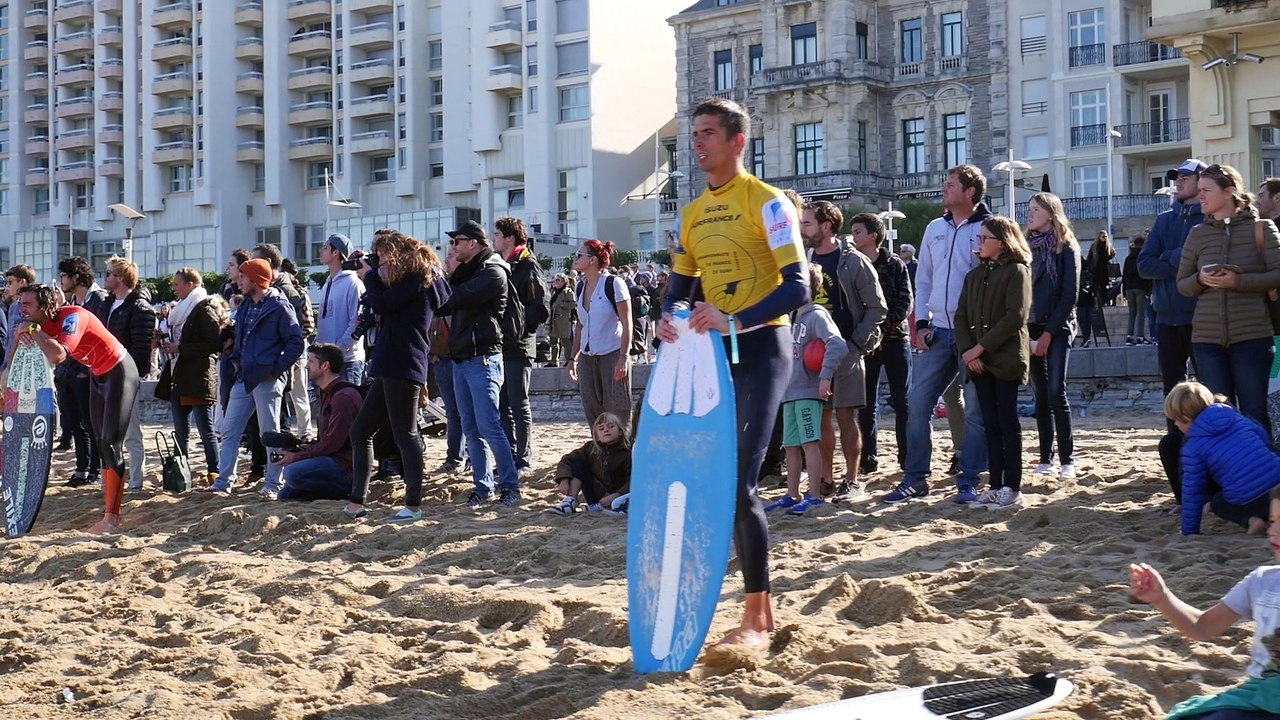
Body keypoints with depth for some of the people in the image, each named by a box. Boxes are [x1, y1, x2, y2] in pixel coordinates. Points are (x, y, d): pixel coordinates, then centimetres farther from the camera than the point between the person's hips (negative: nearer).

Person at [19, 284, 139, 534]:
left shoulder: (73, 317, -29)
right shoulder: (46, 324, -5)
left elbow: (57, 356, -43)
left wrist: (35, 331, -31)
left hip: (119, 373, -9)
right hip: (97, 375, 9)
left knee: (111, 444, -14)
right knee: (103, 444, 11)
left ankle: (111, 518, -15)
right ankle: (110, 510, 17)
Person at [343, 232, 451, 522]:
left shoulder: (417, 278, -10)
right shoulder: (410, 279, 21)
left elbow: (381, 305, -16)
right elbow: (383, 305, 18)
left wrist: (372, 276, 0)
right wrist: (377, 279, 6)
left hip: (403, 368, -10)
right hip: (390, 368, 10)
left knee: (405, 435, -6)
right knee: (360, 431, 9)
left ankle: (413, 505, -2)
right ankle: (356, 502, 10)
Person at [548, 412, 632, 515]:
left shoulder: (627, 455, -14)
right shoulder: (591, 449, 1)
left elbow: (633, 482, -21)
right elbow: (568, 459, -1)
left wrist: (615, 496, -34)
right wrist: (564, 480, -18)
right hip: (594, 495, 4)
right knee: (578, 463, -7)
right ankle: (571, 502, -18)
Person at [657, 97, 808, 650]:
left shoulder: (766, 202, -8)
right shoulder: (690, 214, 14)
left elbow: (798, 288, -17)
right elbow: (679, 288, 19)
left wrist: (734, 320, -29)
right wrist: (669, 319, -5)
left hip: (760, 349, -7)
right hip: (713, 353, 8)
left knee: (738, 481, -14)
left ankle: (756, 621, -6)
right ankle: (761, 612, 18)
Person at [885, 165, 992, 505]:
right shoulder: (934, 229, 12)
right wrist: (922, 323, 4)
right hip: (938, 333, 5)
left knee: (975, 409, 0)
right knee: (917, 404, 0)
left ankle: (968, 483, 6)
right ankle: (915, 479, 7)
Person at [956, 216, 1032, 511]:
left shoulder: (1017, 271, -4)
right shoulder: (974, 276, 16)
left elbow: (1015, 316, -14)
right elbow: (961, 316, 11)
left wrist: (981, 347, -16)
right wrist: (967, 351, -6)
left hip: (1006, 359, -6)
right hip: (979, 361, 6)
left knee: (1007, 422, -3)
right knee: (990, 423, 7)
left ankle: (1012, 489, -1)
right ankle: (995, 486, 9)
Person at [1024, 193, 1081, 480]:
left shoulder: (1066, 248, -3)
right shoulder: (1028, 247, 12)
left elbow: (1070, 294, -8)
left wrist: (1048, 333, -12)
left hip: (1057, 328, -5)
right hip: (1030, 328, 5)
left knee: (1056, 392, -12)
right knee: (1040, 395, 4)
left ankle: (1067, 460, -9)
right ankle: (1046, 459, 7)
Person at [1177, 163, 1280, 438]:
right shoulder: (1197, 235, 10)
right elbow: (1182, 284, 14)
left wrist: (1239, 281, -17)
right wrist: (1200, 278, -8)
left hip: (1252, 335, -3)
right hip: (1207, 338, 4)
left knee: (1254, 413, -1)